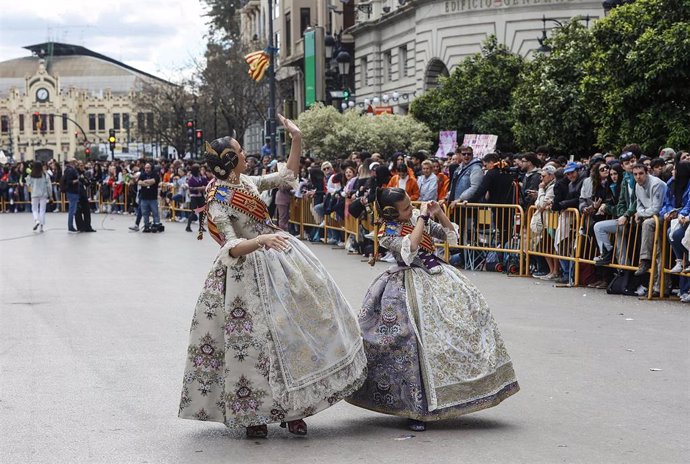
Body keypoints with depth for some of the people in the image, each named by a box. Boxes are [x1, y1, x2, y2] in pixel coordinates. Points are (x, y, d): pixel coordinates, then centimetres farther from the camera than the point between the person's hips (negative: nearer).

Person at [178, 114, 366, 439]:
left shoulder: (247, 181, 2)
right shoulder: (217, 203, -17)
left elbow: (287, 175, 14)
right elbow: (232, 247, -23)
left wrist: (297, 139, 4)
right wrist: (261, 241, -39)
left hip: (279, 257, 8)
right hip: (250, 270, -8)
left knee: (292, 329, 8)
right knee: (254, 336, -4)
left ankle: (289, 408, 18)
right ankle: (253, 415, 12)